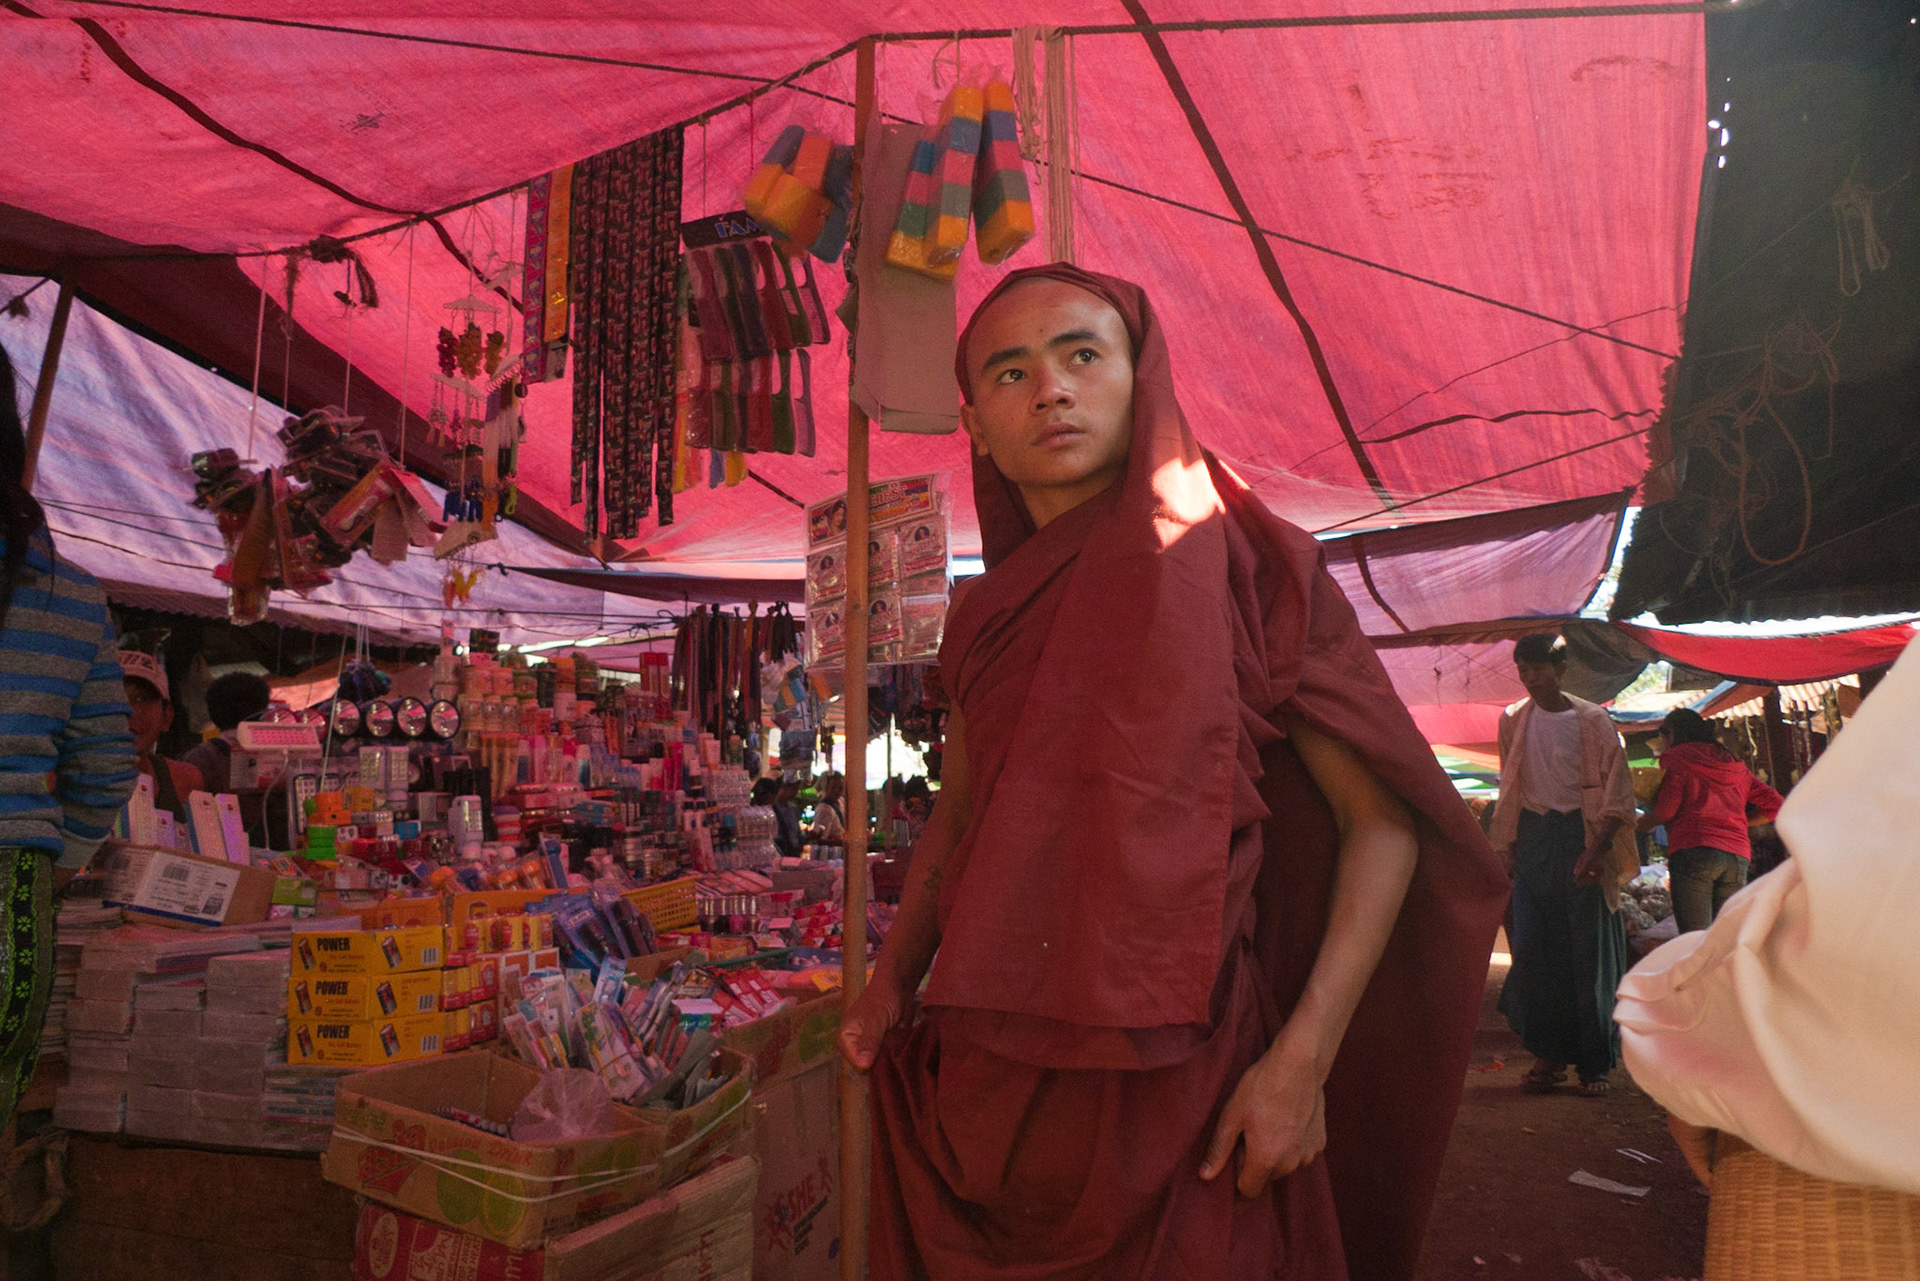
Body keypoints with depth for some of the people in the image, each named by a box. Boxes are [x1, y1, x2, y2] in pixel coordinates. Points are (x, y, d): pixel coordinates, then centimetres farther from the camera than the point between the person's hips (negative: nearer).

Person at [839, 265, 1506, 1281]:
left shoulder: (1245, 567, -8)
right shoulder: (984, 617, 7)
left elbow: (1381, 819, -8)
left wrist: (1303, 1057, -16)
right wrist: (890, 981, 8)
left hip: (1182, 1076, -4)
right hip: (986, 1075, 5)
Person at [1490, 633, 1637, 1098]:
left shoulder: (1591, 720, -3)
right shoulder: (1513, 720, 9)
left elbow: (1617, 793, -5)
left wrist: (1597, 849, -16)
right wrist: (1507, 845, 8)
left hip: (1580, 833, -3)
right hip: (1533, 836, 4)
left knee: (1588, 950, -1)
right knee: (1531, 947, -2)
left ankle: (1594, 1063, 9)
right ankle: (1548, 1054, 8)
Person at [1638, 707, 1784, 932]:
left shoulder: (1676, 757, 8)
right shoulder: (1735, 764, 26)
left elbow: (1667, 809, -5)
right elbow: (1774, 805, 21)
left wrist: (1642, 823, 13)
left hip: (1693, 849, -6)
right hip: (1738, 856, 6)